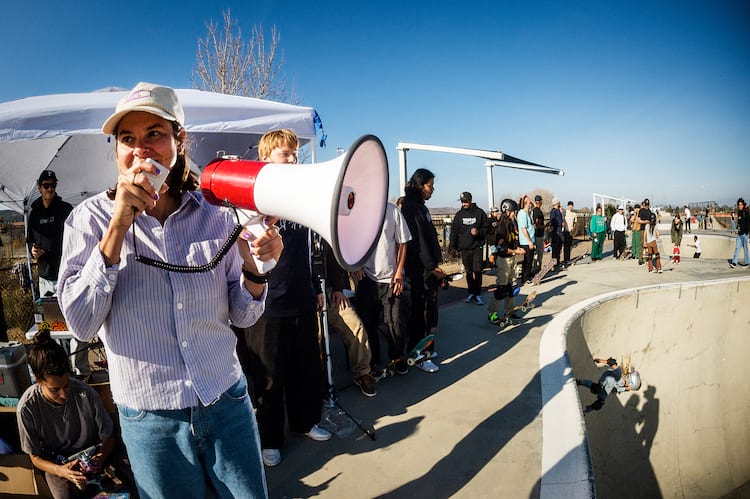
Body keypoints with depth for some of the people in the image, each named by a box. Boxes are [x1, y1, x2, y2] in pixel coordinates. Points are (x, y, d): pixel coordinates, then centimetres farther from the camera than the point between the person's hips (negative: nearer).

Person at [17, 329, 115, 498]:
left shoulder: (86, 394, -17)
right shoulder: (27, 408, -16)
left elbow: (108, 437, -4)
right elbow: (35, 457, -4)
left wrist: (101, 456, -26)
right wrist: (59, 470, -23)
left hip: (91, 459, 0)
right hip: (56, 465, 0)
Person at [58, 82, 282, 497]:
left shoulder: (215, 213, -3)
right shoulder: (91, 219, -6)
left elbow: (241, 316, 2)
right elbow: (81, 324, -16)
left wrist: (255, 267, -18)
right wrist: (119, 225, -21)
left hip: (227, 400, 2)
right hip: (151, 415, -1)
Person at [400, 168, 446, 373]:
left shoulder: (420, 207, 18)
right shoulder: (412, 208, -15)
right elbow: (417, 241, -21)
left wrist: (435, 265, 19)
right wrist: (432, 267, -19)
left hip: (427, 268, 10)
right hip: (421, 269, -10)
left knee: (420, 310, 17)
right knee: (426, 311, -4)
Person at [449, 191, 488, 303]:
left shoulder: (480, 213, 1)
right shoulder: (459, 214, 7)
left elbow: (486, 228, 5)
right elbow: (454, 231, 8)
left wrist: (479, 232, -16)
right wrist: (453, 247, 2)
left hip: (477, 247, -2)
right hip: (464, 248, 2)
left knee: (477, 271, -5)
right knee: (468, 272, 7)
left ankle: (477, 294, 4)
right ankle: (471, 293, 18)